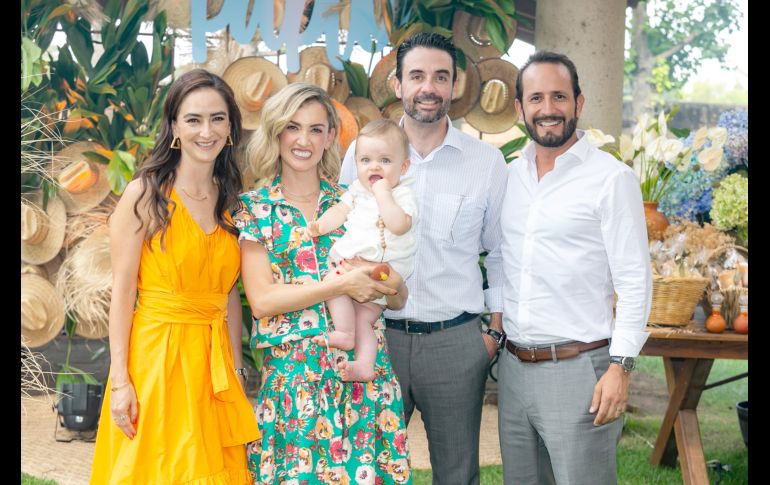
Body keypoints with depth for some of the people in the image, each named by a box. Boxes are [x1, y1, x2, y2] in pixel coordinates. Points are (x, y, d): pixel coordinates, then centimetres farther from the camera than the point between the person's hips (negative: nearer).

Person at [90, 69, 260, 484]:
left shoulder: (230, 199, 9)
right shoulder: (145, 193, -7)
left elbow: (228, 293, 12)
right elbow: (122, 289, -9)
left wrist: (236, 368, 8)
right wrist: (119, 380, -13)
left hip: (213, 360, 5)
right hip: (156, 354, -5)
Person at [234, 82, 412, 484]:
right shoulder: (255, 208, 2)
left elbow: (398, 299, 9)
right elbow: (262, 299, -9)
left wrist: (385, 282, -14)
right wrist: (343, 285, -15)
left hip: (366, 370, 2)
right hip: (294, 374, -2)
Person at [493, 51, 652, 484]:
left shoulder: (612, 179, -8)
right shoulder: (510, 176, 9)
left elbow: (635, 282, -11)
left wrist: (620, 367, -16)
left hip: (578, 368, -6)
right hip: (513, 367, 6)